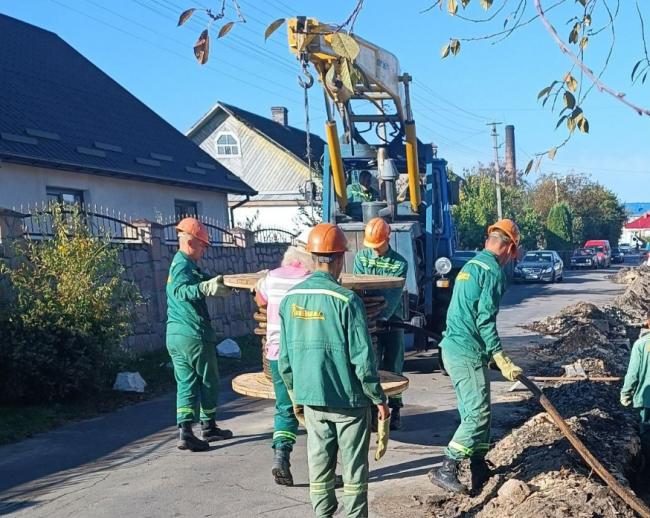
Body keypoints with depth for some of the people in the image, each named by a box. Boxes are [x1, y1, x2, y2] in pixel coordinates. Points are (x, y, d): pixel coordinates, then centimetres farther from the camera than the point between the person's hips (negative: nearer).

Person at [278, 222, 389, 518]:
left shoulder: (291, 299, -1)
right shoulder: (346, 300, -17)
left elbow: (284, 356, 4)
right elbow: (363, 358, -16)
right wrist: (379, 399, -4)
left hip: (310, 398, 5)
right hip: (348, 399, -5)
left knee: (319, 466, 14)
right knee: (354, 468, 8)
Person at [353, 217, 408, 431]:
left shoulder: (399, 263, -7)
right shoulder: (361, 258, 2)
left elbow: (393, 296, -17)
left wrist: (379, 317, -32)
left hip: (392, 321, -1)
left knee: (393, 367, 6)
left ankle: (395, 411, 16)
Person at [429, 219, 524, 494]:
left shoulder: (471, 265, 16)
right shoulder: (494, 272, -12)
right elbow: (485, 321, -19)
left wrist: (492, 354, 29)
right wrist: (501, 360, -17)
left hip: (453, 347, 10)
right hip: (468, 353, -9)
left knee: (473, 412, 15)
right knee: (479, 414, -5)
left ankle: (479, 470, 21)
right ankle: (445, 470, -4)